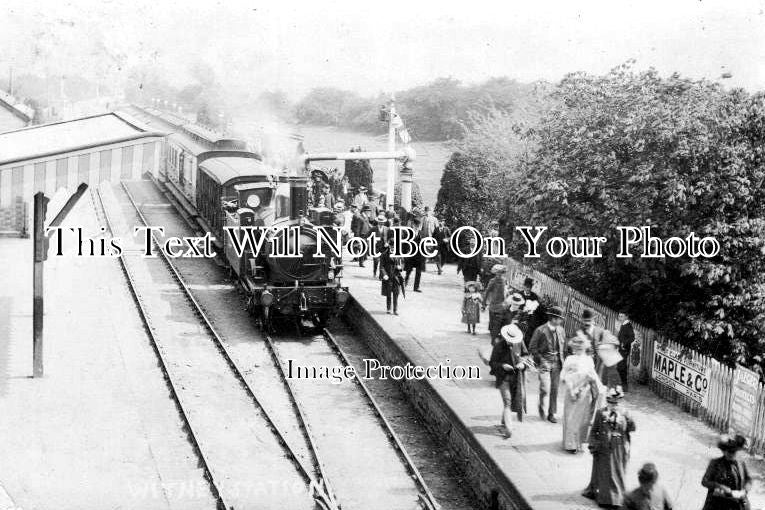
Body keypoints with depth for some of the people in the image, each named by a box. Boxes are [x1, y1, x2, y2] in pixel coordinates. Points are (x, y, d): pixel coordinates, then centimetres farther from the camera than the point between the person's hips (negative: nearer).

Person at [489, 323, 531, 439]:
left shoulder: (519, 343, -3)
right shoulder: (498, 346, -12)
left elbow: (525, 355, 11)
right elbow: (492, 362, -5)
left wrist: (522, 363, -9)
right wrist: (502, 366, -23)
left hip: (516, 377, 4)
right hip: (503, 377, -4)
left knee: (517, 400, 12)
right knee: (507, 402, -13)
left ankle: (504, 422, 37)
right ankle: (508, 429, -19)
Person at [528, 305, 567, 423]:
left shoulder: (561, 330, 7)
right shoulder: (540, 330, -9)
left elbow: (563, 347, 18)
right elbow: (532, 347, -5)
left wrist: (562, 360, 8)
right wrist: (540, 360, -10)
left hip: (557, 363, 5)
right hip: (544, 362, -5)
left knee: (554, 389, 6)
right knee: (545, 388, -14)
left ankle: (551, 413, 16)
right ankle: (542, 408, 11)